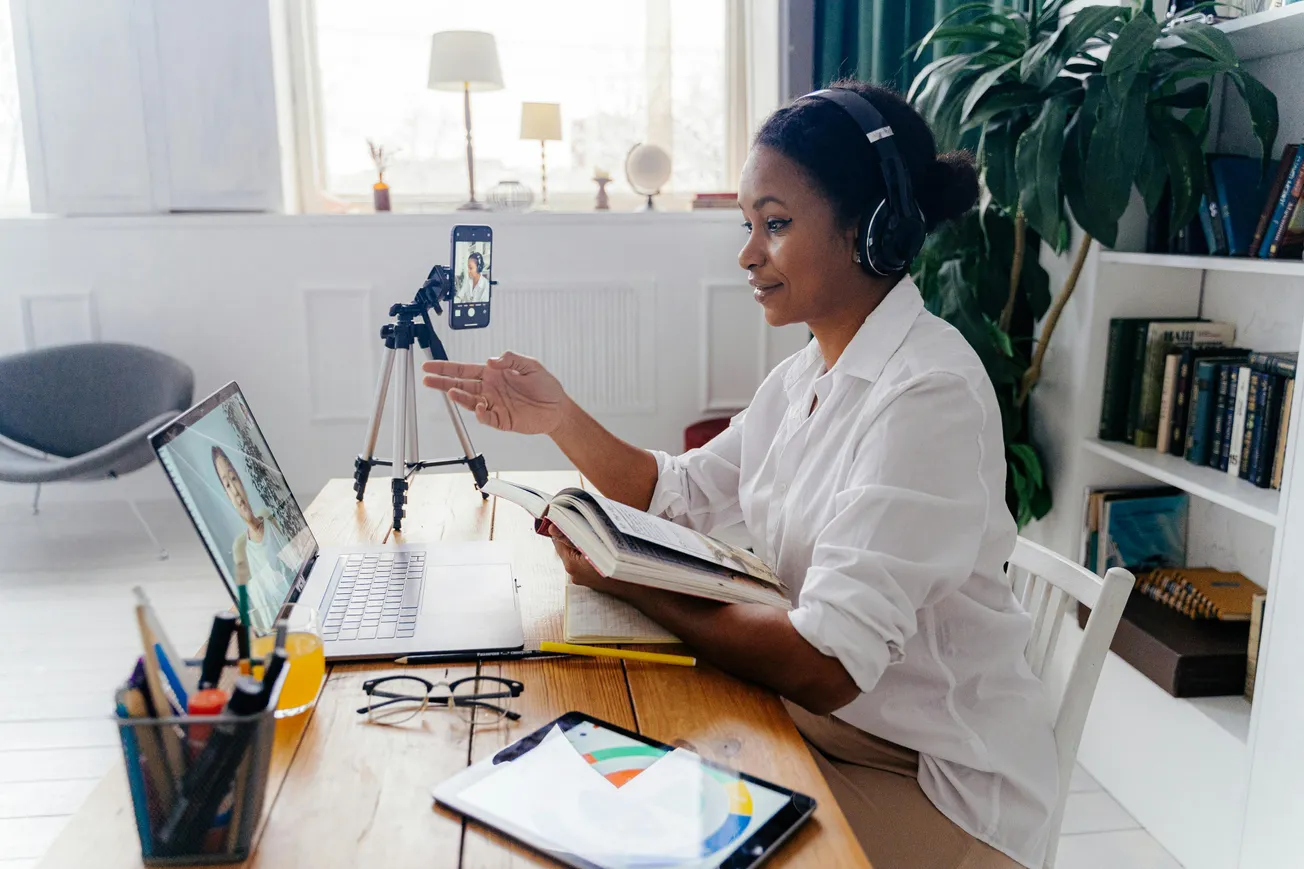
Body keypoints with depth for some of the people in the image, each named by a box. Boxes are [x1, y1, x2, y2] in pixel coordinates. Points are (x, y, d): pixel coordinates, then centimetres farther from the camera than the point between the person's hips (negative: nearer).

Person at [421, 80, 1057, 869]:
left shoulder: (930, 395, -25)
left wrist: (626, 581, -20)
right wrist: (559, 418, -2)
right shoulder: (806, 376, 4)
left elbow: (824, 665, -29)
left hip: (935, 781, -7)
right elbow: (682, 495, 11)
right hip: (816, 721, 7)